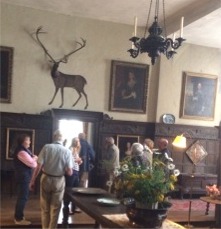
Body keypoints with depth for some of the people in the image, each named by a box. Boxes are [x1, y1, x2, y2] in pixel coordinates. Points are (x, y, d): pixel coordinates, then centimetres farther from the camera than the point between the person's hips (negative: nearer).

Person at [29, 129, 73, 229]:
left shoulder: (46, 147, -9)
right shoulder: (67, 151, -9)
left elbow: (39, 166, -12)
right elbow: (69, 172, -11)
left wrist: (32, 181, -5)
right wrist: (66, 170, 12)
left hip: (46, 179, 1)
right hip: (59, 181, 0)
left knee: (44, 207, 17)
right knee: (55, 208, 14)